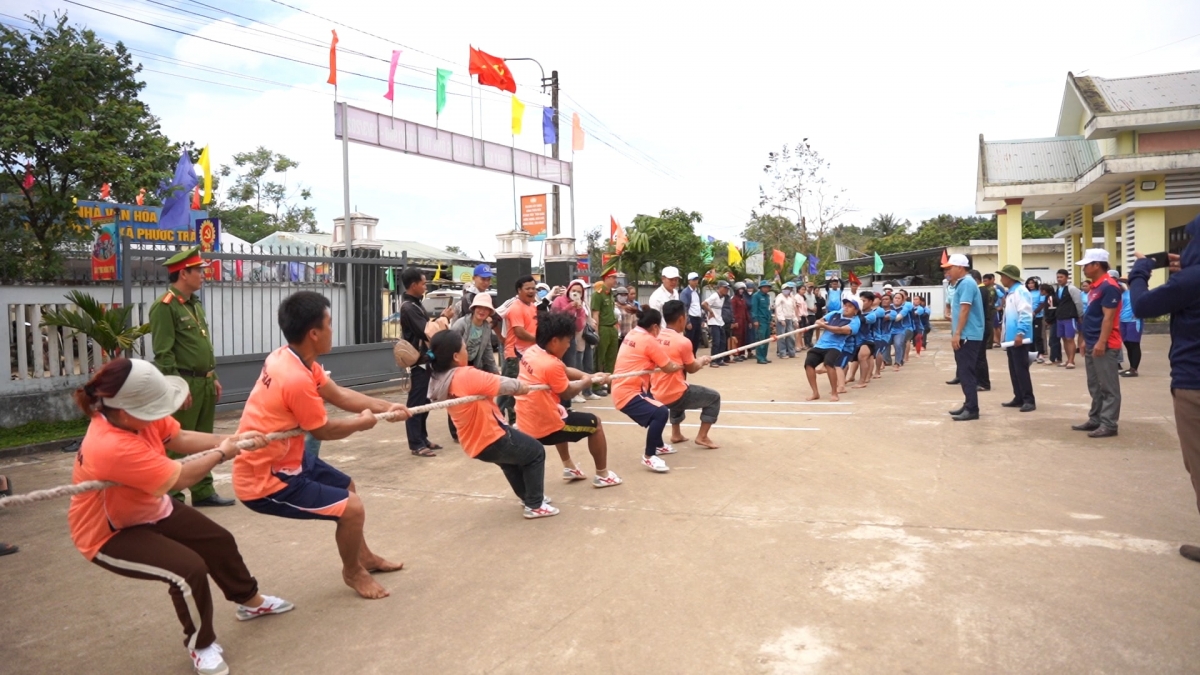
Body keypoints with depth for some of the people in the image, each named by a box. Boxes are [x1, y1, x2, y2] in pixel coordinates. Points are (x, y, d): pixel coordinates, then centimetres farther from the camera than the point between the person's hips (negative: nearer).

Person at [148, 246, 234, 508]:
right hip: (184, 383, -9)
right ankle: (171, 497, 6)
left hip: (204, 382, 9)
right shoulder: (164, 306, -13)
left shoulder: (195, 303, 15)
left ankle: (203, 491, 22)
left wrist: (213, 377, 18)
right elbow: (163, 352, -17)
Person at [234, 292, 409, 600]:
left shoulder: (290, 357, -3)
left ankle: (365, 557, 42)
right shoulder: (297, 379, -31)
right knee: (352, 508, -12)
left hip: (283, 459, 10)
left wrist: (385, 407, 1)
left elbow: (338, 394, 7)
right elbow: (324, 430, -15)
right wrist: (362, 421, 3)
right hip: (265, 481, -10)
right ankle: (353, 572, 17)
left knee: (347, 487, 24)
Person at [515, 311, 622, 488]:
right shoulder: (551, 364, -24)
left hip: (527, 424, 9)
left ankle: (568, 467, 41)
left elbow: (564, 370, 13)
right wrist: (585, 382, 10)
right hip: (544, 427, -9)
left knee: (562, 414, 39)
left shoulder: (531, 352, 2)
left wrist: (590, 376, 6)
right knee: (595, 424, 10)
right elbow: (567, 392, -8)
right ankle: (602, 475, 22)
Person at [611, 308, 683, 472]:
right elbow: (669, 368, -12)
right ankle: (648, 457, -15)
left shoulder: (632, 335, 11)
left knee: (657, 407, 30)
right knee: (660, 413, -25)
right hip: (627, 393, -10)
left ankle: (658, 445, 45)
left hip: (624, 388, 10)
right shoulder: (649, 340, -14)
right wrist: (683, 365, 6)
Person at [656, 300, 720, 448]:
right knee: (714, 398, 13)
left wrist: (697, 361, 17)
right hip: (675, 396, -7)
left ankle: (676, 434, 36)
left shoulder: (656, 336, 3)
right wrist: (702, 361, 18)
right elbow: (691, 368, -3)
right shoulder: (683, 341, -17)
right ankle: (702, 436, 12)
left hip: (657, 395, 7)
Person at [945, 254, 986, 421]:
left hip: (968, 336, -11)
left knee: (966, 373, -10)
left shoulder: (966, 283, -14)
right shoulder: (962, 283, 17)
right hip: (965, 335, 11)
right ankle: (969, 405, 19)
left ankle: (972, 409, -8)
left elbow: (965, 310, -21)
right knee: (965, 372, 13)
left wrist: (957, 333, -23)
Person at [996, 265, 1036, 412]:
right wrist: (1004, 334, 19)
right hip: (1011, 337, 10)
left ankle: (1029, 400, -4)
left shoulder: (1020, 291, -12)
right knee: (1014, 369, 12)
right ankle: (1019, 398, 18)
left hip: (1018, 337, -10)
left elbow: (1025, 314, -20)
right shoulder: (1010, 293, 17)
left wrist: (1021, 333, -25)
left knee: (1021, 369, -8)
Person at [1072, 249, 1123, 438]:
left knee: (1108, 387, -4)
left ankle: (1109, 424, 0)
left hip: (1104, 346, -10)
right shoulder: (1095, 287, 15)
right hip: (1092, 345, 10)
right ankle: (1095, 420, 21)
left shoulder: (1109, 286, -14)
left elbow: (1108, 317, -19)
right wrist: (1086, 340, 19)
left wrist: (1101, 343, -22)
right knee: (1095, 386, 14)